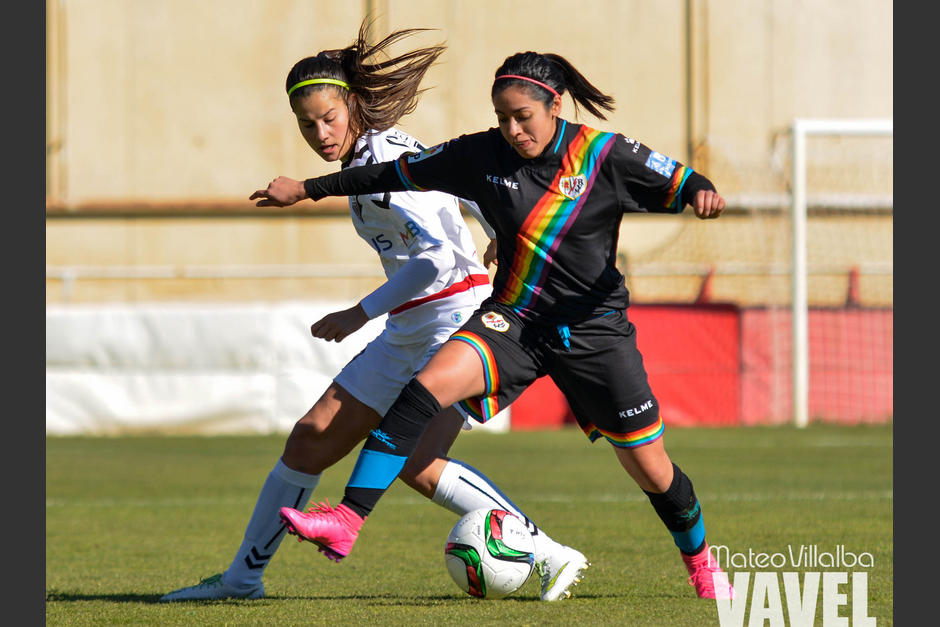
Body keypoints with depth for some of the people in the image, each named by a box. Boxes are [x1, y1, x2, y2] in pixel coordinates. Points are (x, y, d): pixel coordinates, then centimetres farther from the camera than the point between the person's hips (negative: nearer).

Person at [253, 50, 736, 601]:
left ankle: (700, 559, 33)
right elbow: (399, 173, 8)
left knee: (651, 470, 3)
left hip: (595, 328, -2)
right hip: (514, 320, 2)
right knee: (427, 386, -25)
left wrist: (702, 192, -38)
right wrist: (307, 189, 12)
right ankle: (347, 521, -29)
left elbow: (678, 182, -13)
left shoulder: (605, 155, -9)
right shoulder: (483, 155, -2)